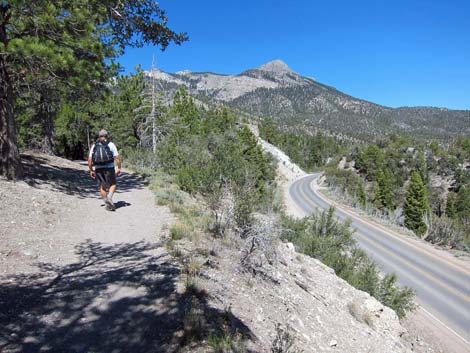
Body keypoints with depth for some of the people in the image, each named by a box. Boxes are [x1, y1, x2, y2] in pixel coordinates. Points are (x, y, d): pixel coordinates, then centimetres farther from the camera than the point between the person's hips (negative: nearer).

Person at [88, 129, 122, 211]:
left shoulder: (94, 146, 8)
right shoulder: (111, 144, -1)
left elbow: (89, 160, 3)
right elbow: (117, 158, -6)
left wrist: (91, 170, 10)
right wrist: (119, 168, 1)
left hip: (98, 169, 3)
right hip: (109, 168, -3)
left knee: (102, 186, 13)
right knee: (113, 184, 11)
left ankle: (107, 205, 9)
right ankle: (109, 198, -15)